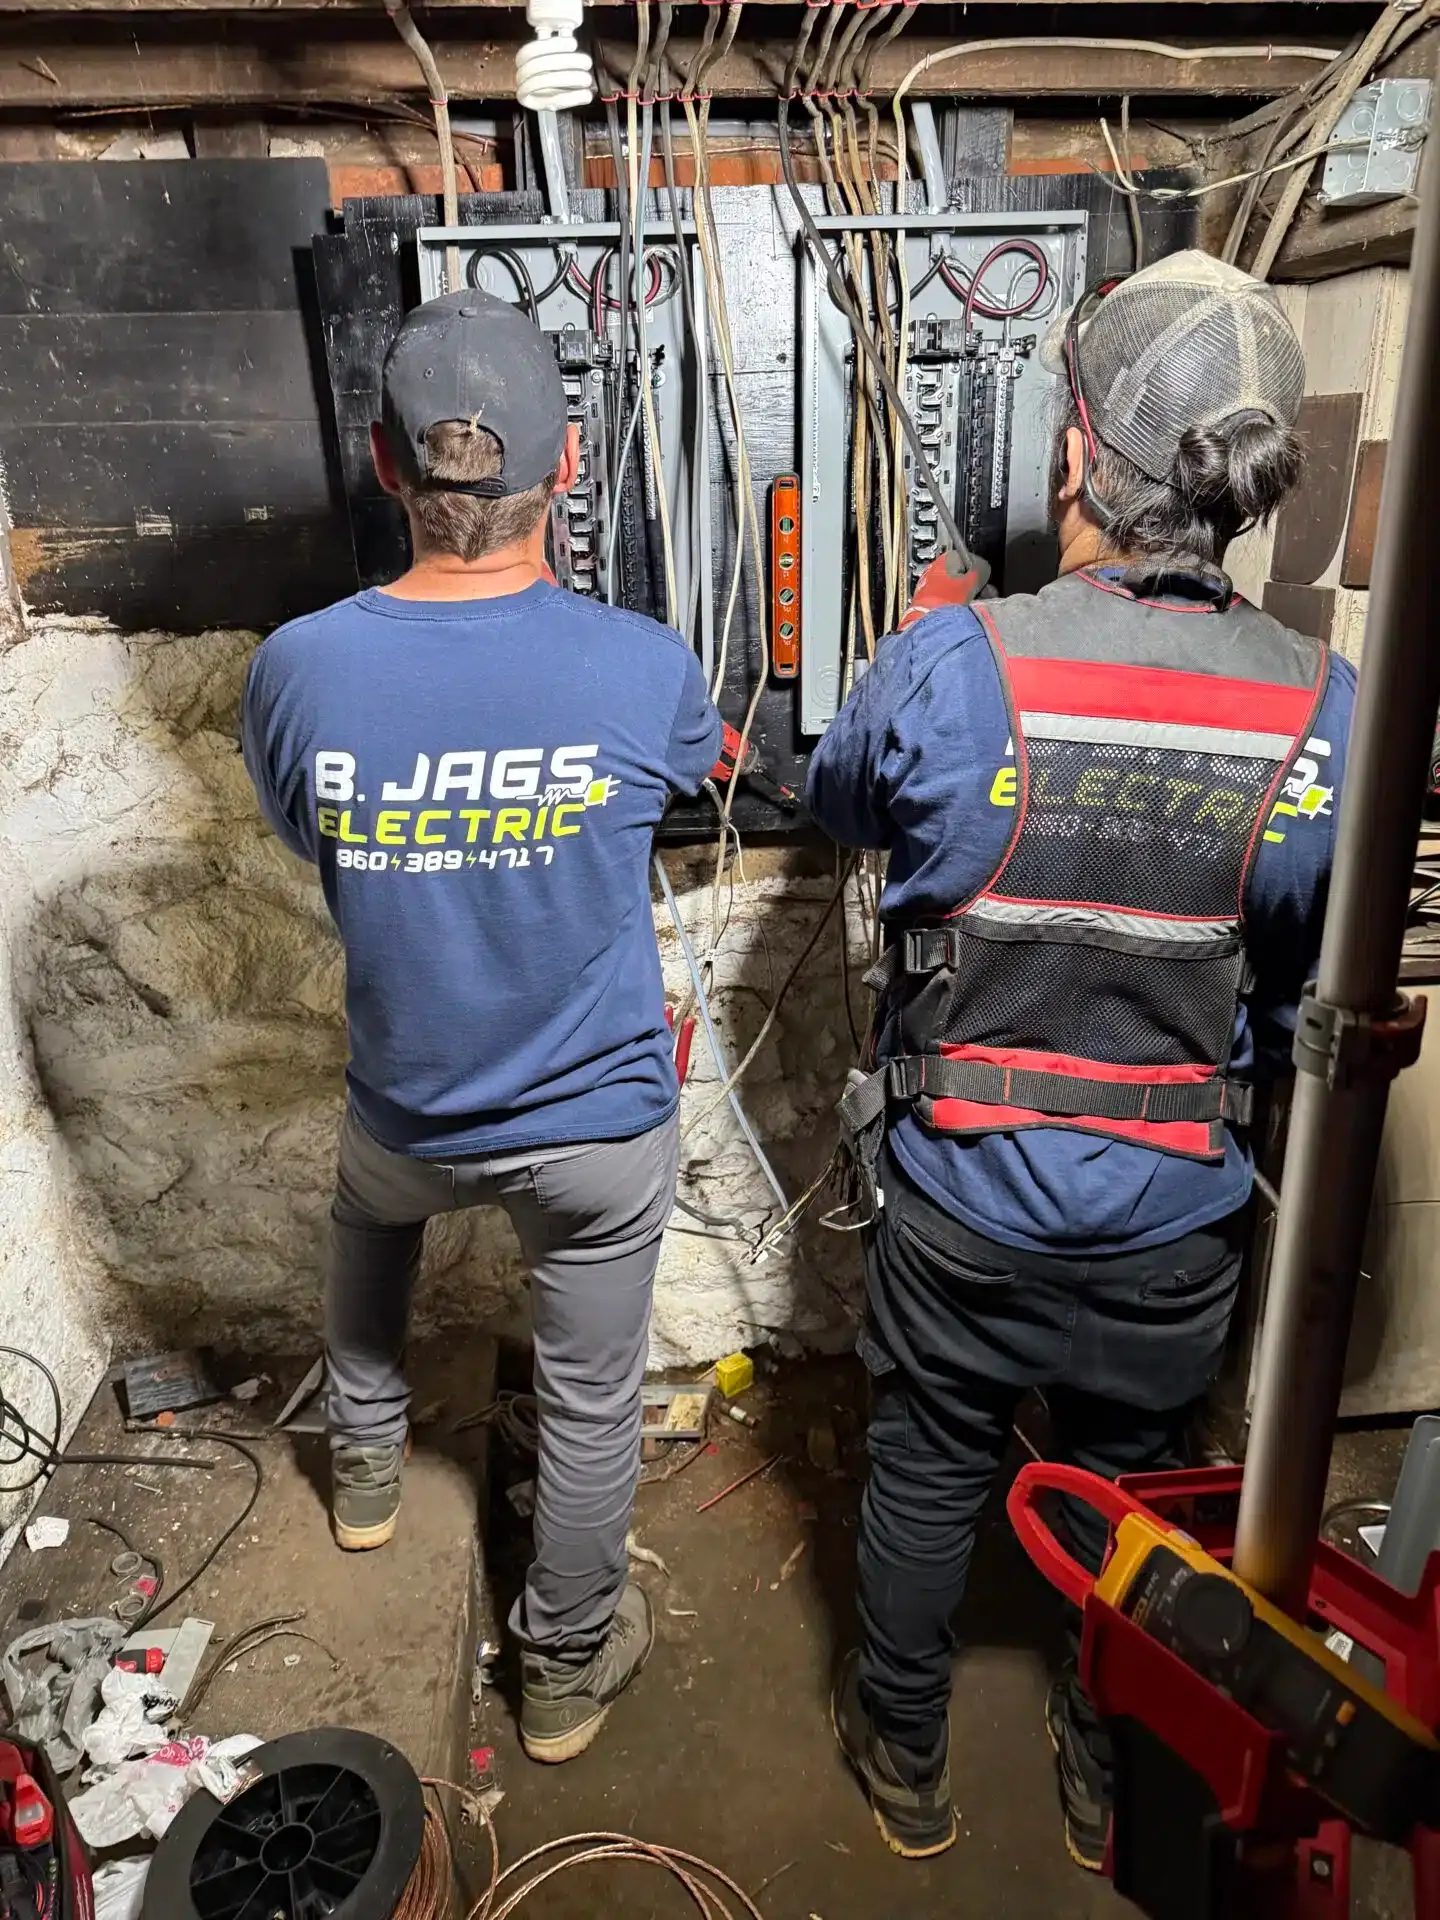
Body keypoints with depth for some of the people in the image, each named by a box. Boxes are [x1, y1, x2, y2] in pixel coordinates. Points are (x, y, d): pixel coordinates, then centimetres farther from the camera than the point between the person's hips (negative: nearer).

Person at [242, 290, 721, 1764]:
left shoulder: (296, 670, -19)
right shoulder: (643, 667, -21)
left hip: (409, 1108, 2)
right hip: (600, 1124, -1)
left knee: (369, 1220, 37)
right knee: (590, 1396, 20)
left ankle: (365, 1465, 57)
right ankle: (566, 1668, 43)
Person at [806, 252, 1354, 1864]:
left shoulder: (951, 665, -22)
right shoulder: (1323, 715, -15)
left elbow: (838, 802, 1)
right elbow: (1306, 995, -3)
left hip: (961, 1199, -1)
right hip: (1173, 1217, 2)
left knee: (926, 1476, 22)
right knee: (1133, 1491, 25)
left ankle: (905, 1760, 47)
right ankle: (1114, 1773, 51)